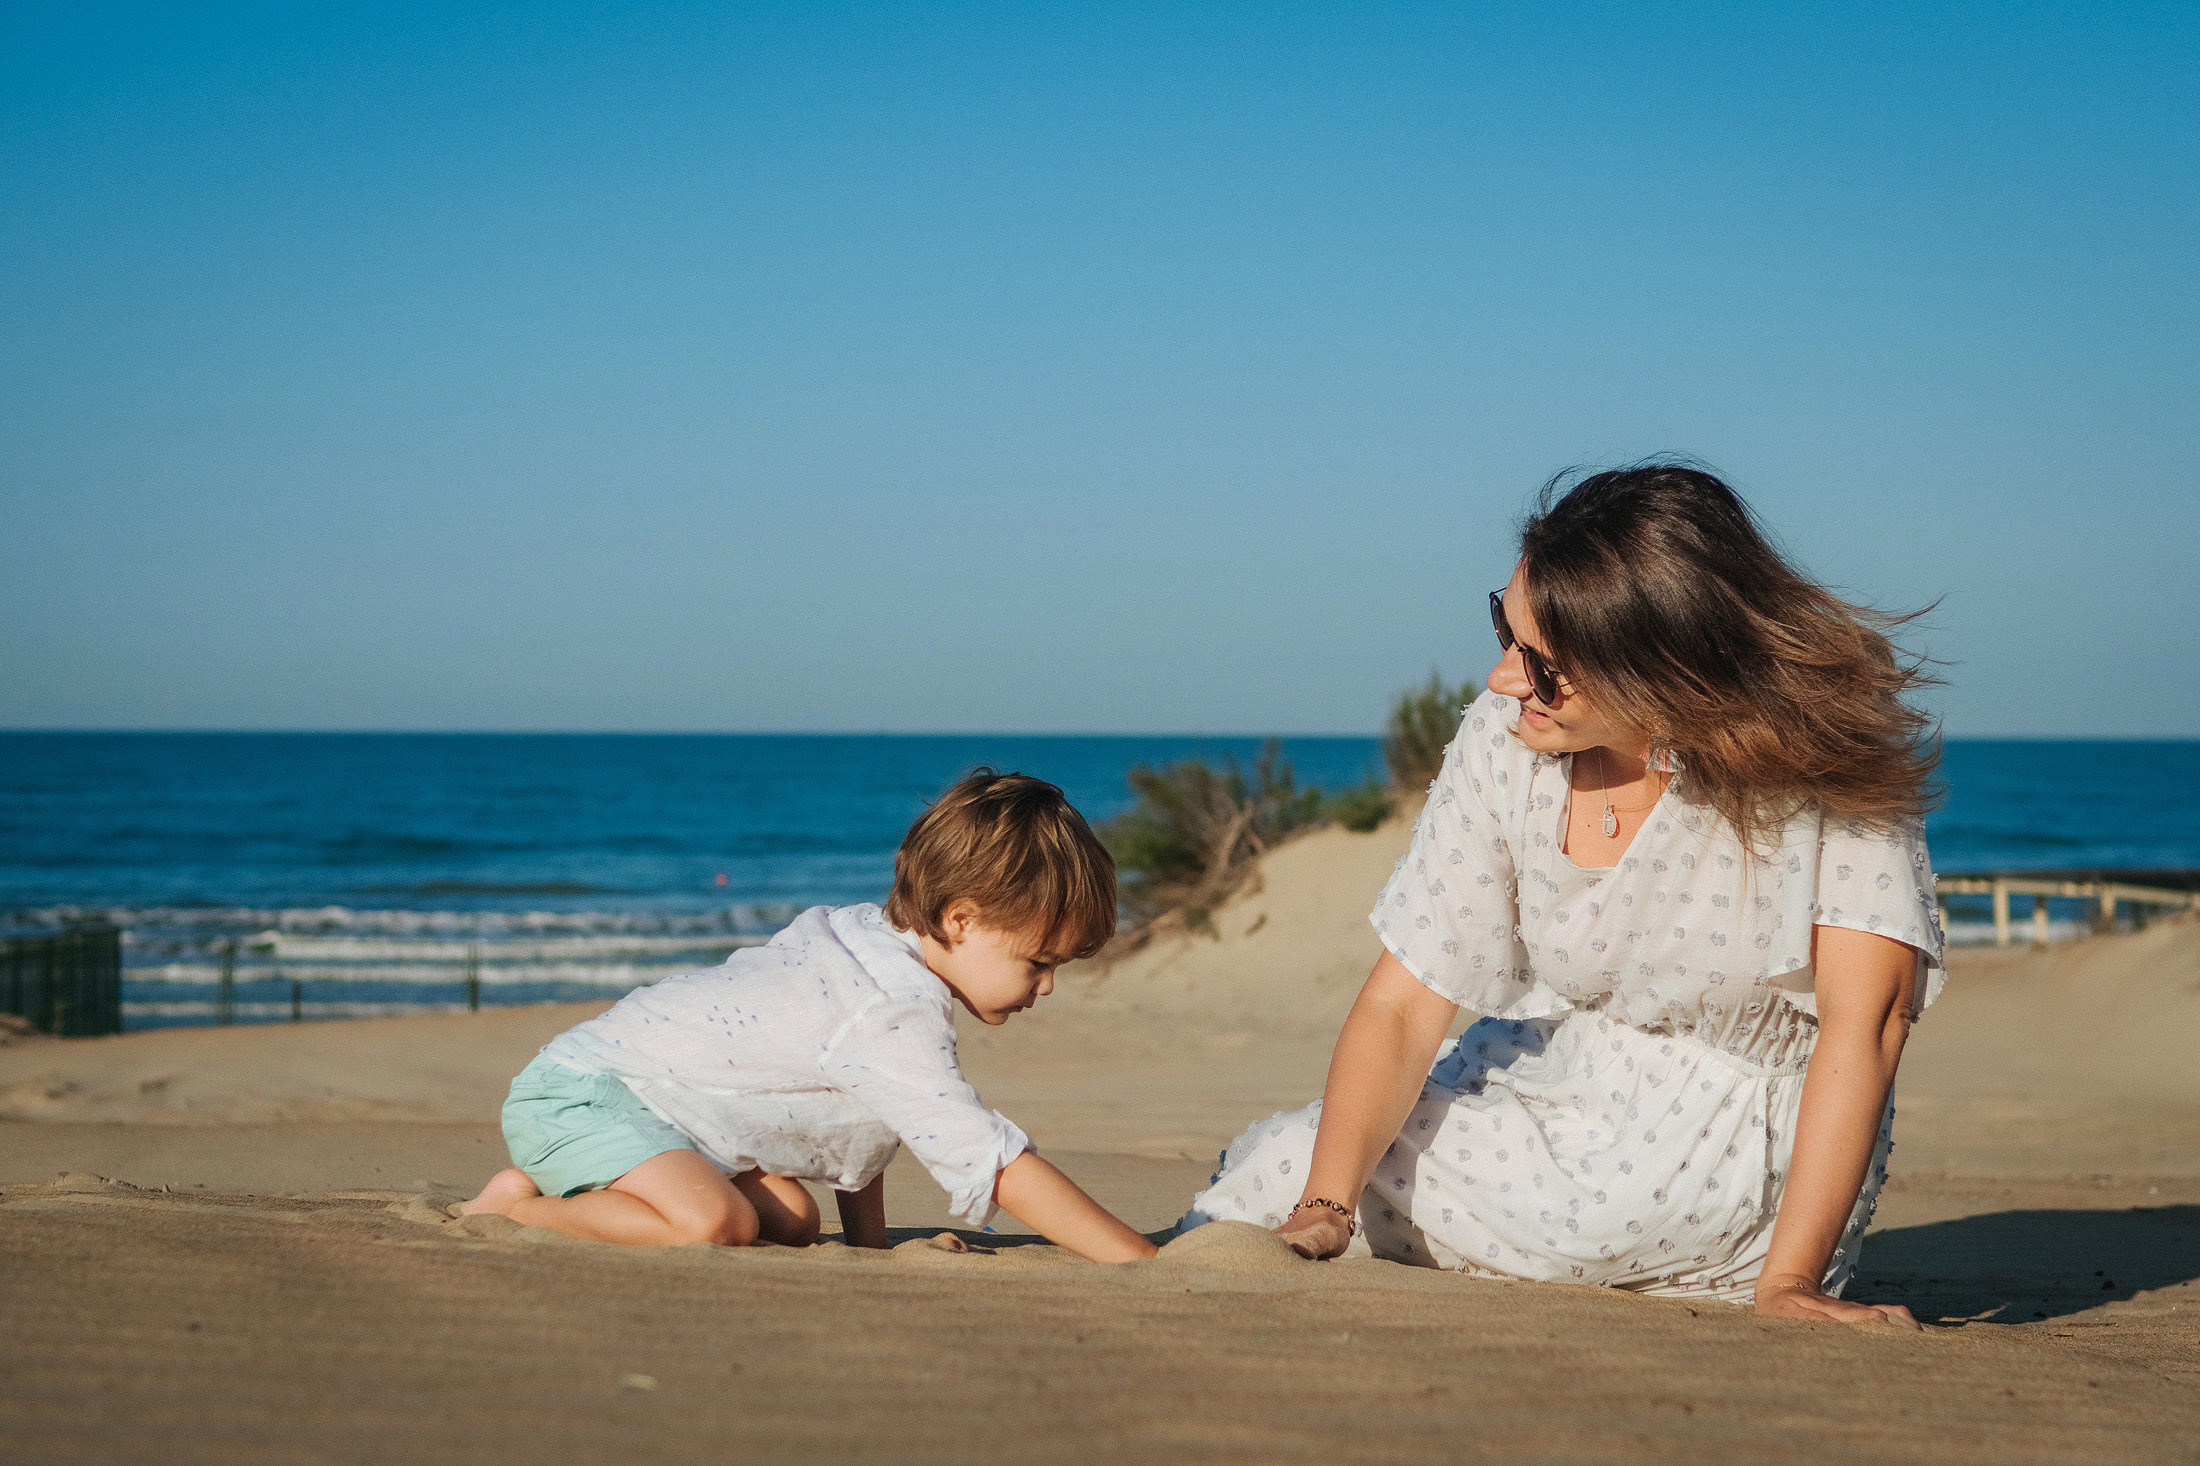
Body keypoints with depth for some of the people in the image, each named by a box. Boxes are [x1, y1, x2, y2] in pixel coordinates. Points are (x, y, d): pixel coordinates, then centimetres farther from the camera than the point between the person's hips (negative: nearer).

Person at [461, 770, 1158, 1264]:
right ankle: (518, 1201, -10)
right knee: (713, 1224, -31)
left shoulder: (872, 941, 6)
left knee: (791, 1221, 2)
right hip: (574, 1092, -10)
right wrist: (1142, 1261, -28)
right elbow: (995, 1163, -30)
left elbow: (860, 1117, 18)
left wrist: (869, 1245, 13)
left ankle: (576, 1194, 11)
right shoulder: (893, 1022, -26)